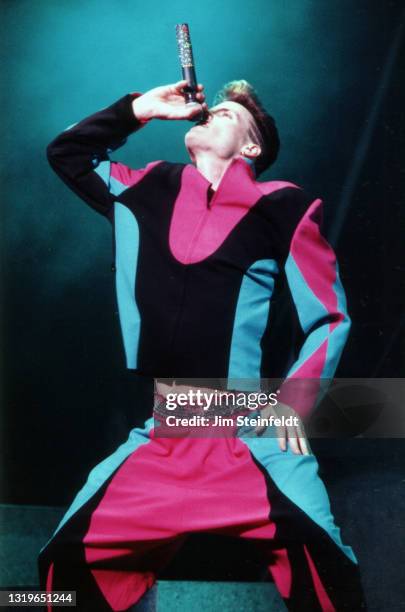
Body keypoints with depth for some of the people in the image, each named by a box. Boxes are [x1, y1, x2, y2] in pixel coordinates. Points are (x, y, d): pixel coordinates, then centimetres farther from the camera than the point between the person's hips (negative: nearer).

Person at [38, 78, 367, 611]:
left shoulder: (282, 208, 2)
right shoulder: (149, 192, 15)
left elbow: (331, 318, 5)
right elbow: (66, 152, 27)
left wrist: (293, 402, -7)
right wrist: (140, 108, 17)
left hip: (250, 435, -4)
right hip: (155, 438, 4)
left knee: (317, 553, -28)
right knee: (69, 557, -8)